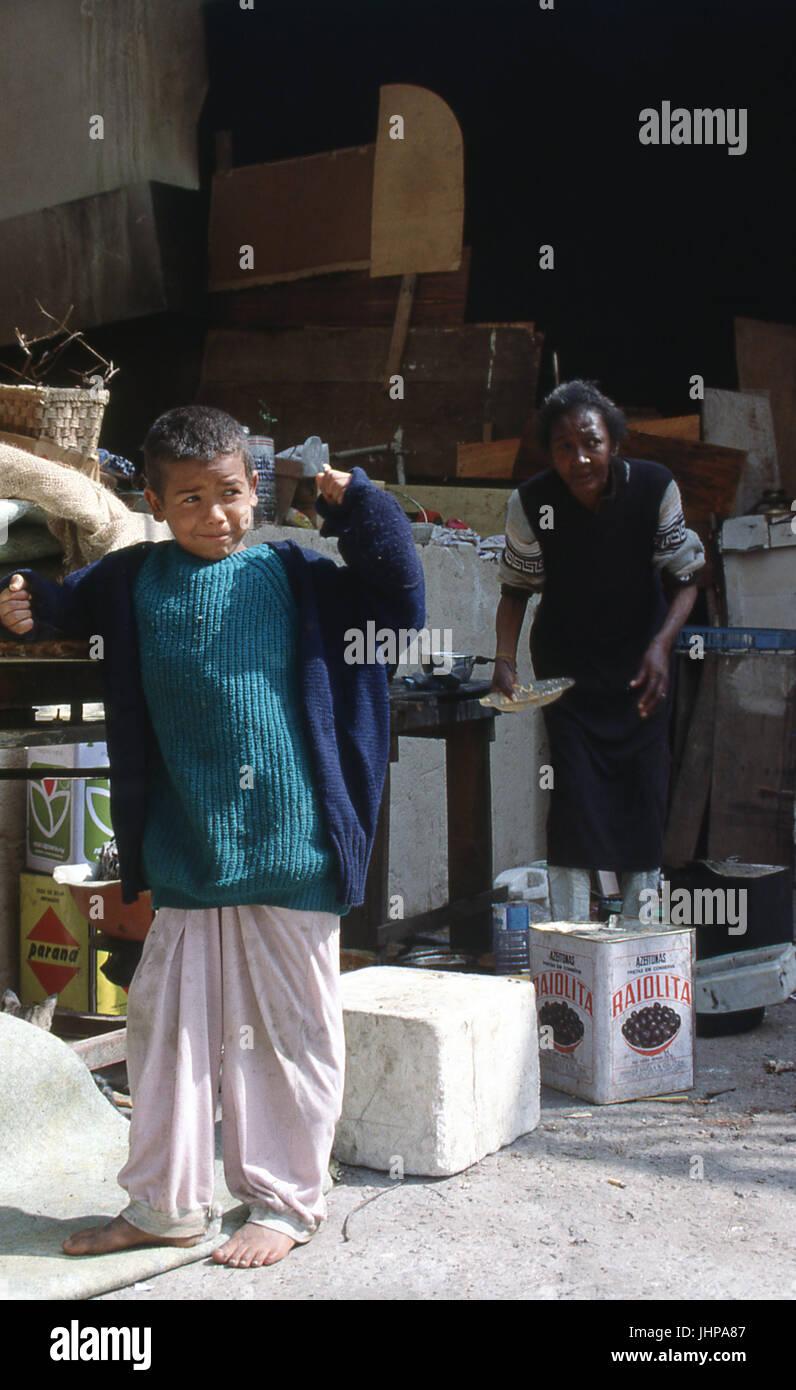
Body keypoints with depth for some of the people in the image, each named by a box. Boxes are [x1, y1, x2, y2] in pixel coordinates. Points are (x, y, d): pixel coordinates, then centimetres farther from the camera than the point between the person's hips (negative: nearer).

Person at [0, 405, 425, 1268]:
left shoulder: (291, 576, 1)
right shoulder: (133, 581, 6)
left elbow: (400, 604, 1)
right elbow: (70, 606, 21)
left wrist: (355, 507, -7)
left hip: (290, 850, -2)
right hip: (184, 858, 3)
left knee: (289, 1030, 7)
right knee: (168, 1027, 12)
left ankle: (283, 1204, 24)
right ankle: (164, 1205, 28)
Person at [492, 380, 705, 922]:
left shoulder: (655, 487, -17)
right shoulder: (531, 502, -16)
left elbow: (684, 580, -8)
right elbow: (516, 589, -2)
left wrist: (661, 645, -25)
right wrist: (505, 659, -17)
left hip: (640, 659, 1)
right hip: (566, 662, 0)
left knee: (645, 792, -1)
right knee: (574, 793, -9)